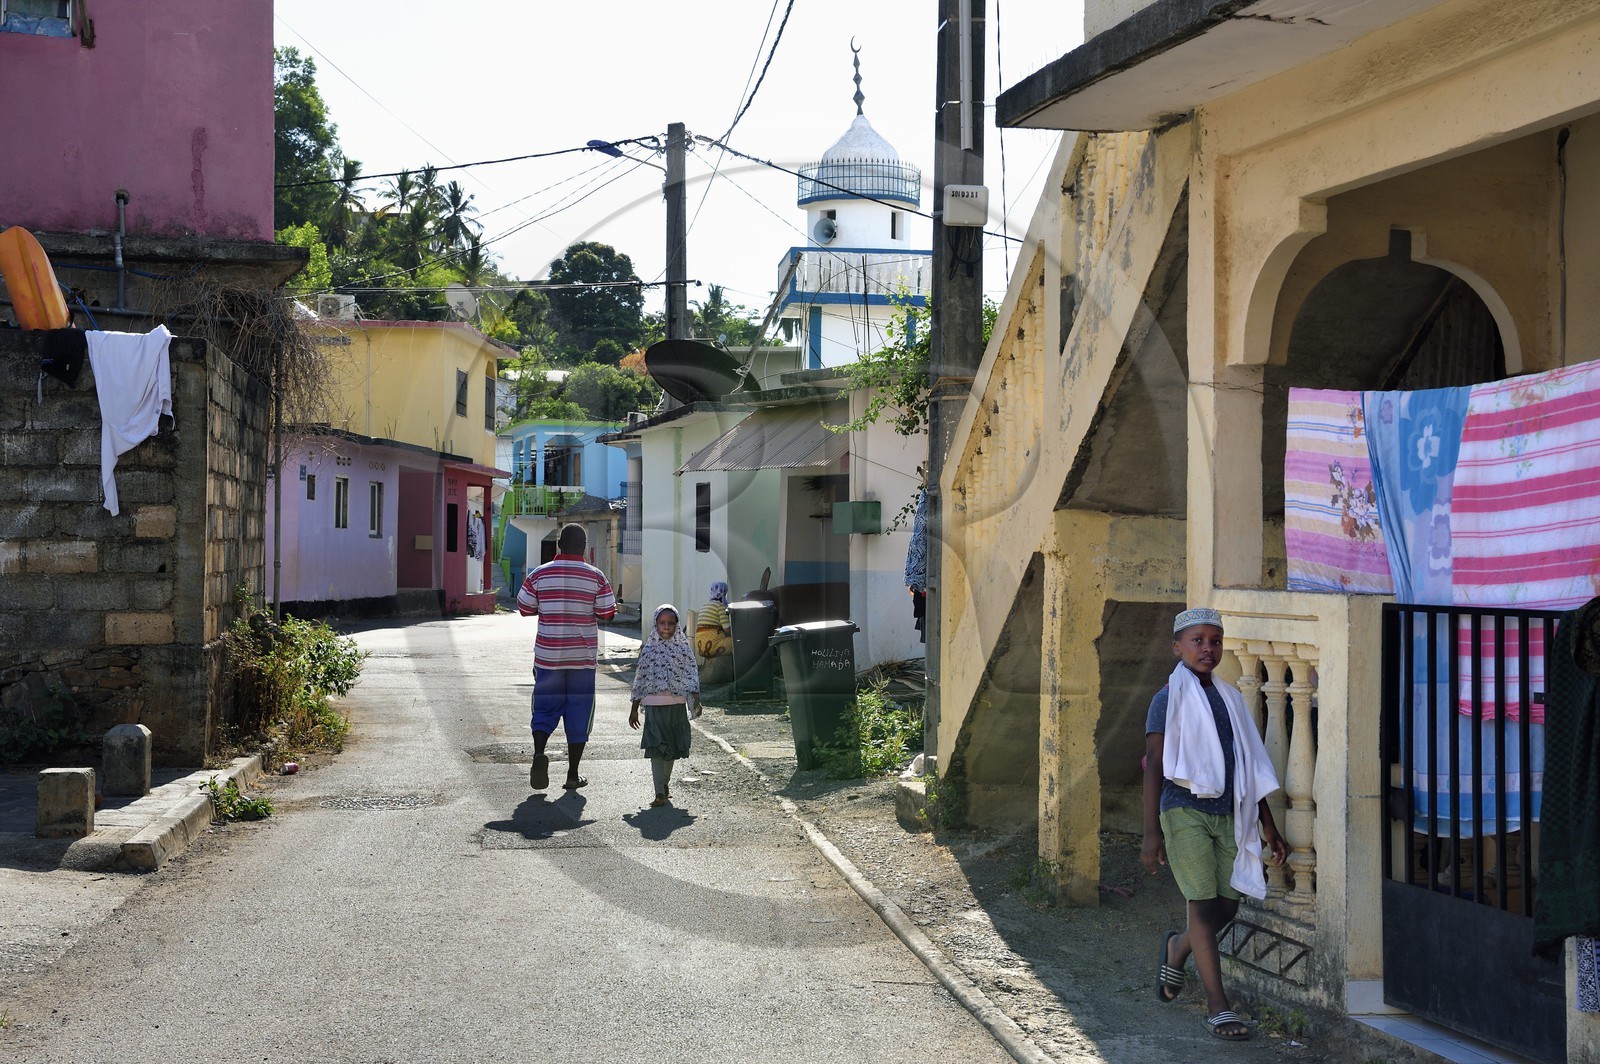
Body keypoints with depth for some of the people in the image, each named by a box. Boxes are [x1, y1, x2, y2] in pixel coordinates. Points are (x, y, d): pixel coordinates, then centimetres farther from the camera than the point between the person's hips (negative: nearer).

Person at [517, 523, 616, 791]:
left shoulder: (540, 574, -2)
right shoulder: (596, 577, -4)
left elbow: (525, 608, 4)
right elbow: (607, 614, -2)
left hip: (548, 656, 1)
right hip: (583, 658, -1)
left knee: (545, 708, 10)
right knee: (578, 714, 8)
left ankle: (539, 752, -16)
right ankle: (573, 775, 10)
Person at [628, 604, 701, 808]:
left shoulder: (683, 649, 2)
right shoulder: (649, 650, 2)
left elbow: (692, 676, 3)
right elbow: (640, 680, 6)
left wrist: (696, 702, -8)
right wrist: (634, 709, 8)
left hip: (677, 706, 1)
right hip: (654, 706, -1)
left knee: (672, 748, 12)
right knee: (656, 748, -9)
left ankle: (665, 784, 32)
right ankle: (660, 793, -12)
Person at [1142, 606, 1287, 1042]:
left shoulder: (1229, 698, 13)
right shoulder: (1169, 699, -3)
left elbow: (1251, 766, 18)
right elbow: (1154, 766, -8)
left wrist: (1269, 826, 18)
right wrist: (1151, 833, -14)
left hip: (1227, 813, 6)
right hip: (1184, 810, -5)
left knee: (1228, 905, 6)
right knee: (1204, 904, -8)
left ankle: (1177, 947, 37)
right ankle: (1218, 1006, -1)